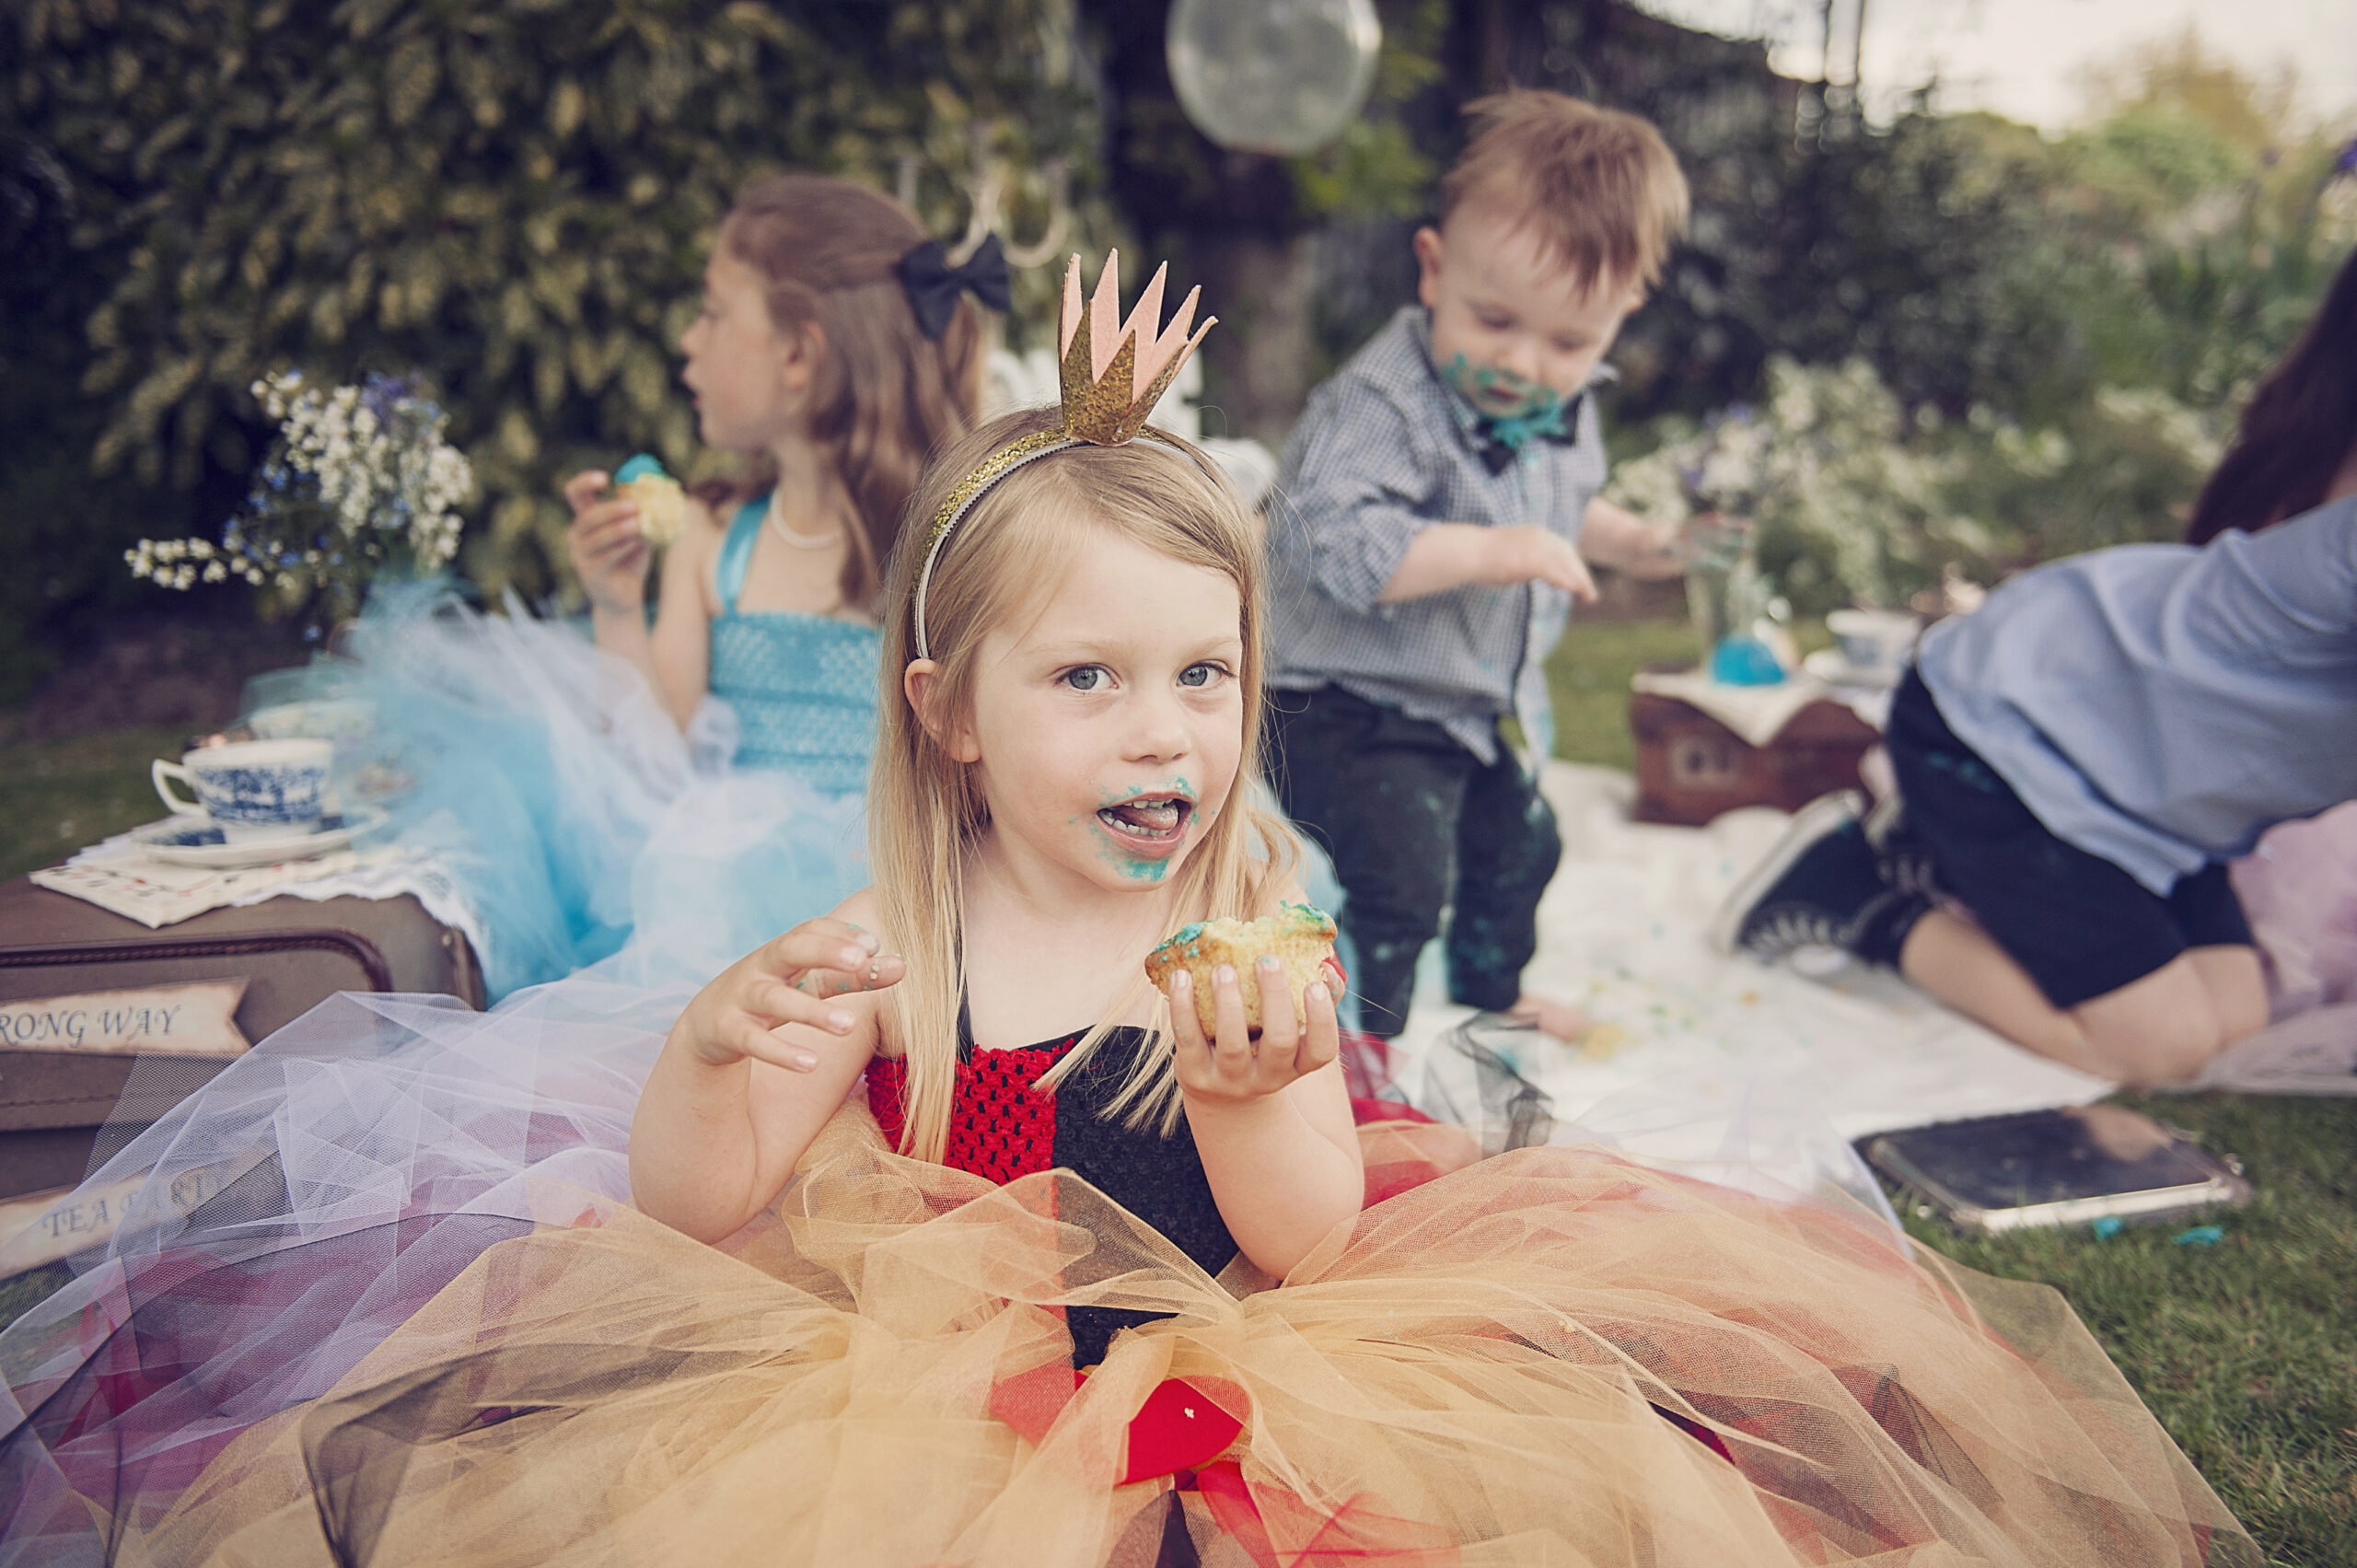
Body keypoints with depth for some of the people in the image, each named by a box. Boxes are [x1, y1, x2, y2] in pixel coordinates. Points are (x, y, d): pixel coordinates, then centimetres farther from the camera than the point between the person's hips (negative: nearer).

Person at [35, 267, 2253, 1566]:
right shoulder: (891, 937, -10)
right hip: (923, 1383, 1)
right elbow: (702, 1207, -9)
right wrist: (715, 1056, -32)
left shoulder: (1250, 924, -9)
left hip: (1220, 1387, 0)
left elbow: (1313, 1245, -12)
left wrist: (1252, 1093, -33)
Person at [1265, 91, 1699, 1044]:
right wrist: (1488, 551, -45)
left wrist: (1631, 543, 5)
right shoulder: (1383, 404, -30)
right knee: (1401, 875, -19)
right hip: (1354, 705, -9)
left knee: (1519, 842, 25)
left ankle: (1489, 992, 52)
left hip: (1480, 703, 9)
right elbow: (1333, 539, -41)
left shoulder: (1563, 410, -1)